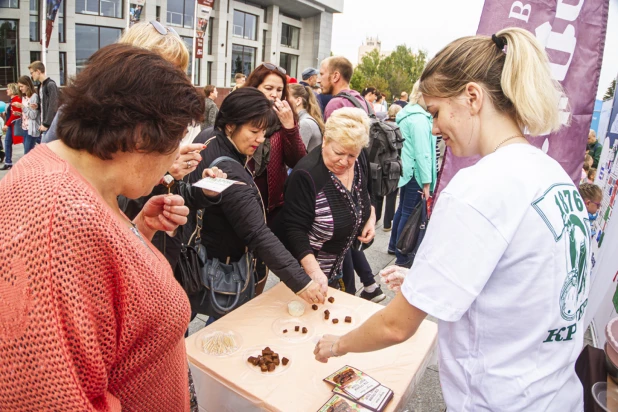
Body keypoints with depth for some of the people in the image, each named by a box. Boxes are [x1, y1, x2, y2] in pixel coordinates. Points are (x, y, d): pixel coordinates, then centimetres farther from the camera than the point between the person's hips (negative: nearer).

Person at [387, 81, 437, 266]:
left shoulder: (407, 113, 13)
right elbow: (422, 152, -21)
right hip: (415, 172, -10)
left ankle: (394, 245, 34)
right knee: (409, 214, -3)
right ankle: (402, 257, 5)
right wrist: (427, 182, -20)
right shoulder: (419, 118, -17)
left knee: (402, 209, 20)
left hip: (405, 169, 10)